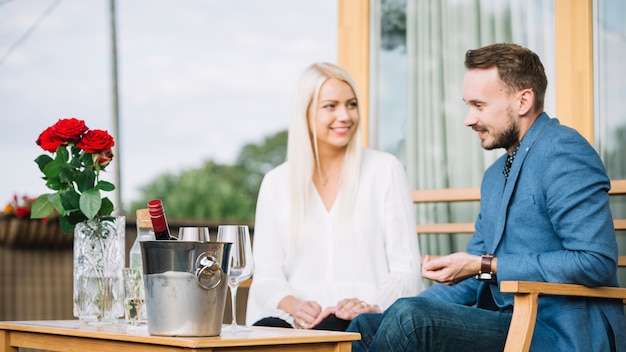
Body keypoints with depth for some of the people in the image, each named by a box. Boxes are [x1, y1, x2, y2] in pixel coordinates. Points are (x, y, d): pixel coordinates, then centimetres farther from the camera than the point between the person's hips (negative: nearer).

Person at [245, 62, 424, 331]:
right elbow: (266, 275, 8)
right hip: (296, 319, 2)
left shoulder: (385, 170, 6)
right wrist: (294, 306, -14)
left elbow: (405, 271, 3)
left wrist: (373, 306, -17)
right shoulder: (276, 183, 12)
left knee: (326, 330, -35)